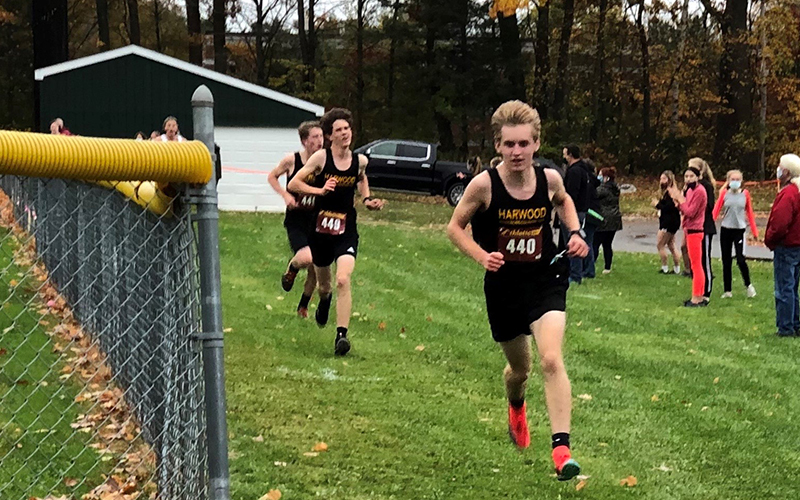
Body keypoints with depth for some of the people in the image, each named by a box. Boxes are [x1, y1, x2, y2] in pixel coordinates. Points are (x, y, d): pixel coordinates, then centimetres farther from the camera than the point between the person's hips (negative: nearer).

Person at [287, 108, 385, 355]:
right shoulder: (321, 157, -9)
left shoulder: (360, 161, 0)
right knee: (323, 283, 18)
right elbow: (293, 184, -8)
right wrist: (320, 190, -20)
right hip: (321, 226, 0)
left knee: (343, 280, -21)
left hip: (346, 229, 0)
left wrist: (367, 200, 8)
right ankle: (324, 301, 57)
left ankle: (341, 335, -22)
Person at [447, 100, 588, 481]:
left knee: (551, 360, -20)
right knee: (519, 367, 17)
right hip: (504, 286, 0)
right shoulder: (484, 184, -17)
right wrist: (482, 255, -19)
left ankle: (561, 448, -20)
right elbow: (455, 227, -4)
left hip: (545, 281, 0)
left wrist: (575, 233, 0)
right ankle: (516, 408, 54)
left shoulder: (549, 179, -9)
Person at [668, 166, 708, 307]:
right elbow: (684, 211, 12)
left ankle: (697, 298, -3)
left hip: (694, 231, -10)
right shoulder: (690, 190, 14)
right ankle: (699, 296, 21)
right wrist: (677, 199, -2)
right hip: (690, 231, 10)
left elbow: (690, 212, -20)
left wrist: (679, 198, -13)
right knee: (696, 266, 15)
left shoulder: (699, 191, -15)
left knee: (696, 266, -6)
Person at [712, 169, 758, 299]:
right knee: (726, 261, 6)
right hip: (725, 230, 1)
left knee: (740, 260, -12)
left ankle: (748, 285, 10)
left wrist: (754, 230, 7)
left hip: (739, 230, -1)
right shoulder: (724, 193, 2)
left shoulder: (745, 193, 2)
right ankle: (727, 291, 14)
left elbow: (749, 212, 8)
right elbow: (716, 210, -4)